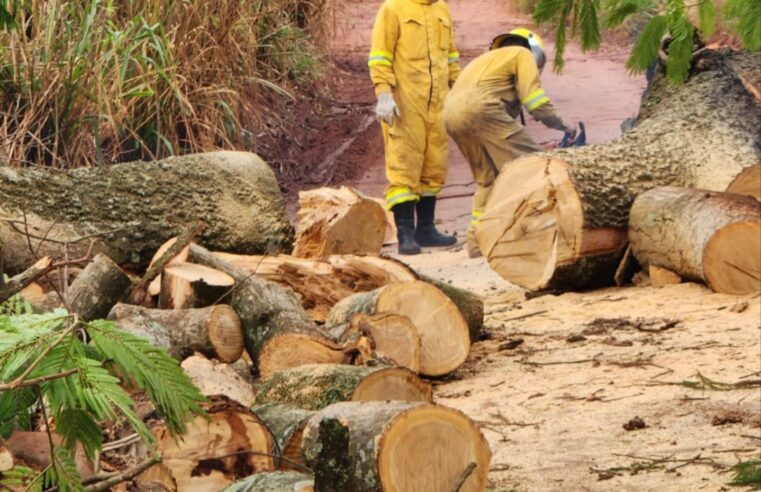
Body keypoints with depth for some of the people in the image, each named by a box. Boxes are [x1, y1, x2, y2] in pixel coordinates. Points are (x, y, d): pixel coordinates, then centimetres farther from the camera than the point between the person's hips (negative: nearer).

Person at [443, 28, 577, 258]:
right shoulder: (523, 54, 17)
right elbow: (535, 101, 3)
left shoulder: (488, 59, 39)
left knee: (487, 179, 20)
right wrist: (564, 127, 17)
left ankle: (477, 240, 15)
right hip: (480, 109, -8)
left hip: (451, 113, 8)